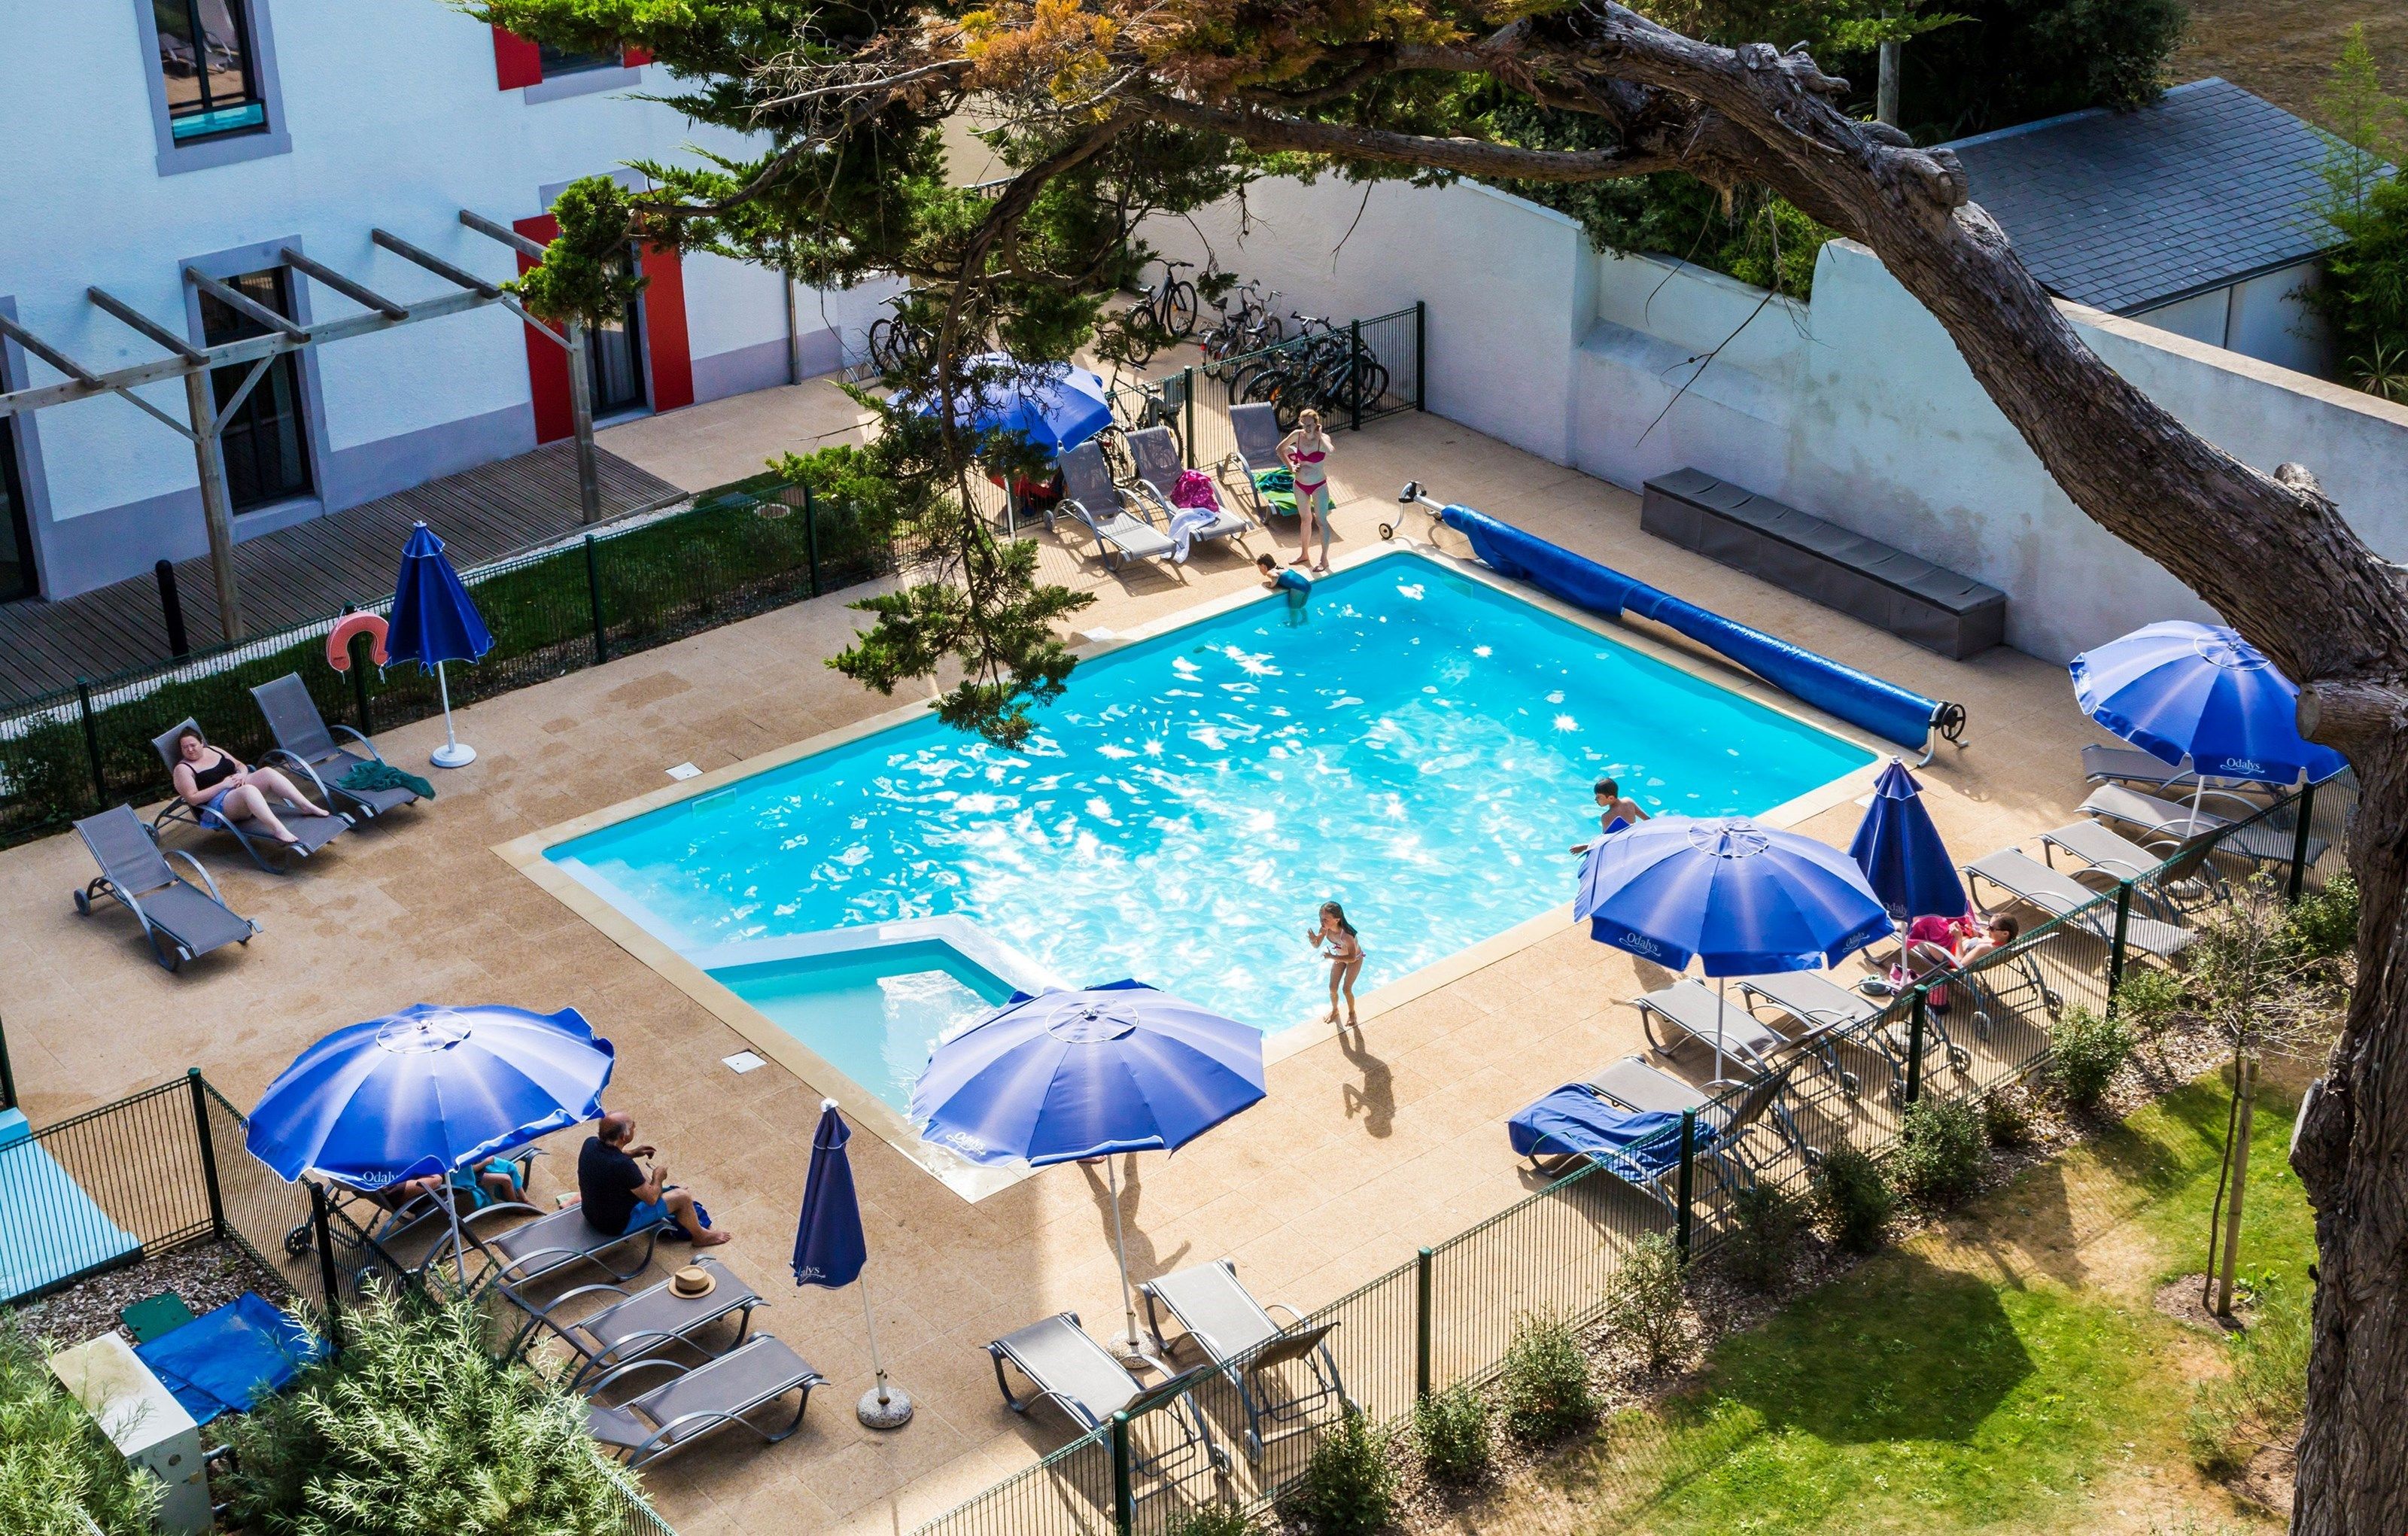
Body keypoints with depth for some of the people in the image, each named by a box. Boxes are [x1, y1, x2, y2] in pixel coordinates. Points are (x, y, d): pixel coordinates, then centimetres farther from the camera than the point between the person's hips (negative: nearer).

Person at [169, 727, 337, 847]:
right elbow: (193, 799, -13)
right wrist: (223, 784, -16)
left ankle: (308, 807, -23)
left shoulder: (213, 751, 16)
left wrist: (242, 774, -3)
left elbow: (240, 765, 22)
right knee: (249, 789, -39)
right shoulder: (183, 769, -3)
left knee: (267, 772, -18)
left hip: (239, 787, 7)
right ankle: (279, 830, -58)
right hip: (219, 804, -7)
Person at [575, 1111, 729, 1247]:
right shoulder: (623, 1166, -36)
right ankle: (700, 1236, 31)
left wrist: (632, 1153, 5)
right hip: (618, 1225, -8)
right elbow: (651, 1198, -21)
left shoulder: (590, 1143, -15)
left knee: (643, 1173, 27)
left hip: (591, 1213, 8)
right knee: (682, 1197, 3)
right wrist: (658, 1177, -2)